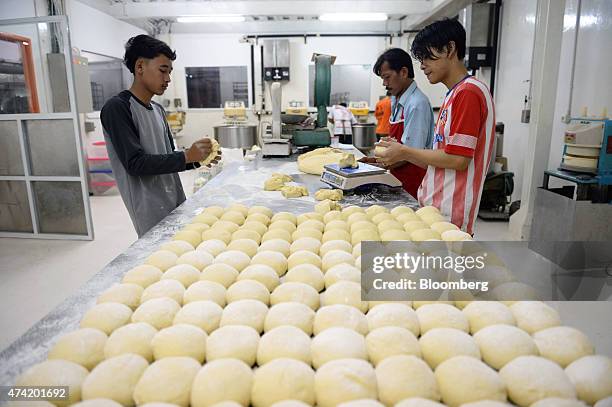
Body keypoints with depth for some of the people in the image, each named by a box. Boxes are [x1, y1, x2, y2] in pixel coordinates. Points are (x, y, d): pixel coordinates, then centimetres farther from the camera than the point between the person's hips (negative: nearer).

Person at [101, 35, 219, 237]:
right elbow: (135, 163, -18)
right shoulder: (117, 108, -10)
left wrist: (197, 159, -3)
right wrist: (186, 156, -19)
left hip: (175, 202, 7)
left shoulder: (158, 110, 12)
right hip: (151, 211, -7)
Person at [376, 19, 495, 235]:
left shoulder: (469, 92, -13)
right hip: (435, 208, 8)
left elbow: (457, 159, -19)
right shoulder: (454, 95, 16)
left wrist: (405, 152, -8)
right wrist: (401, 153, 6)